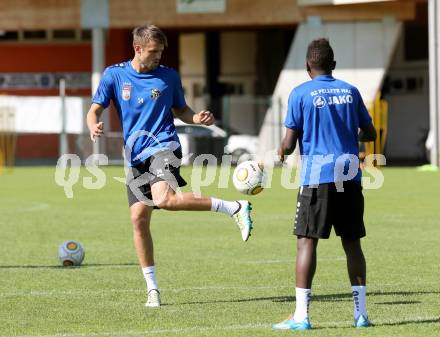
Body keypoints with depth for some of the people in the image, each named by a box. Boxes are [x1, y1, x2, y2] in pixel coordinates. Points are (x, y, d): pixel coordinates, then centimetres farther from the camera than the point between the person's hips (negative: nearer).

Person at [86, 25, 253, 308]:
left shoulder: (168, 76, 4)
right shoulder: (115, 75, 4)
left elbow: (180, 110, 16)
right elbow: (95, 111, 5)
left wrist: (196, 118, -7)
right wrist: (94, 128, -18)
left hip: (164, 147, -3)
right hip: (136, 156, 3)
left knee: (164, 199, -31)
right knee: (139, 217, -2)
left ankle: (235, 208, -25)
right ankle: (152, 288, 8)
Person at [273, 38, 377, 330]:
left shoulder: (301, 94, -3)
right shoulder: (350, 91, 9)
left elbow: (289, 144, -6)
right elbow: (370, 133, 16)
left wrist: (283, 152, 17)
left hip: (317, 177, -4)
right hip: (350, 175, 4)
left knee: (306, 241, -3)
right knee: (352, 242, 9)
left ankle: (301, 315, -8)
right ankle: (361, 312, 6)